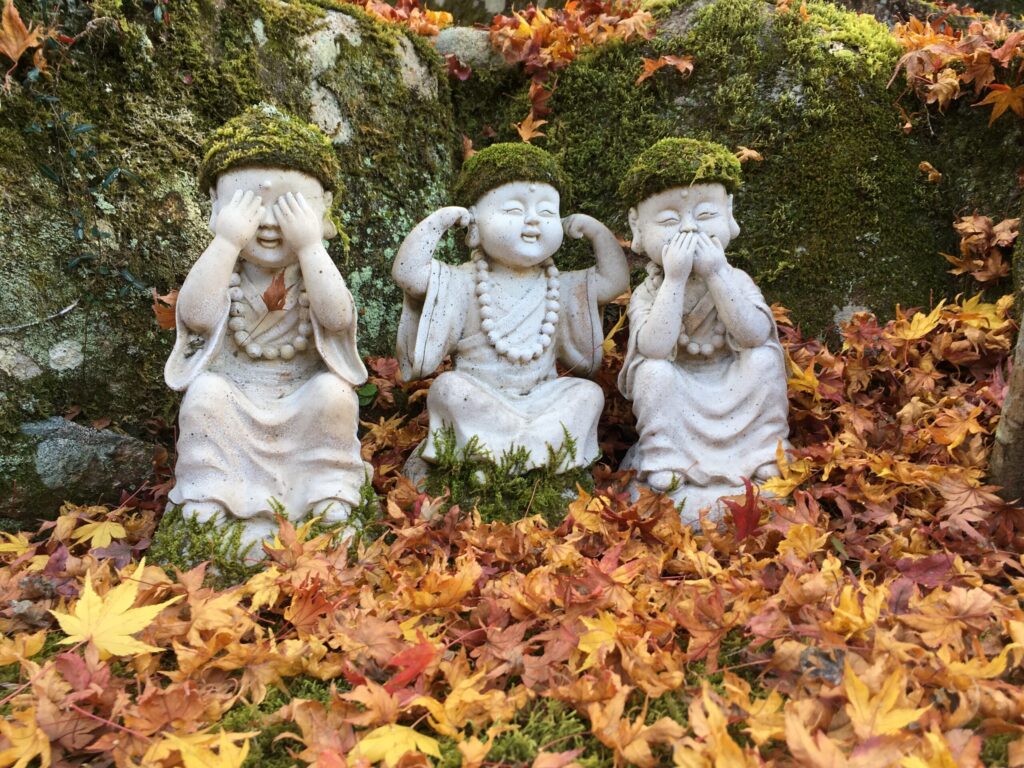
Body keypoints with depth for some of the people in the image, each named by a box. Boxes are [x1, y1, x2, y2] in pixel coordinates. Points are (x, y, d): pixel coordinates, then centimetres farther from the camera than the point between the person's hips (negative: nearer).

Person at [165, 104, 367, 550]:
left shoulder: (316, 271, -5)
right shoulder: (222, 271, -4)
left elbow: (336, 317, -25)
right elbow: (197, 314, -24)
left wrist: (310, 247, -31)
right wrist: (225, 243, -28)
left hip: (301, 408, 0)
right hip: (233, 410, 0)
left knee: (334, 392, -26)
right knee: (205, 393, -26)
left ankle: (329, 489, -7)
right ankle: (207, 493, -9)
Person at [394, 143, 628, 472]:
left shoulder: (562, 287, 7)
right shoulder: (462, 283, -5)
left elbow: (615, 279, 8)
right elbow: (408, 271, -16)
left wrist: (596, 230, 4)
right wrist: (438, 220, -14)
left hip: (543, 402, 3)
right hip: (480, 404, -3)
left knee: (589, 392, -17)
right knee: (447, 387, -28)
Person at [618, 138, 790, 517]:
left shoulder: (736, 279, -6)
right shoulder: (647, 293, -10)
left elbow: (755, 335, -23)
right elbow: (656, 347, -29)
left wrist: (717, 273, -28)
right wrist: (675, 279, -32)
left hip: (737, 395, 2)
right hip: (679, 402, -1)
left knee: (763, 356, -22)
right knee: (654, 371, -28)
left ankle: (765, 446, -7)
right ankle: (663, 455, -13)